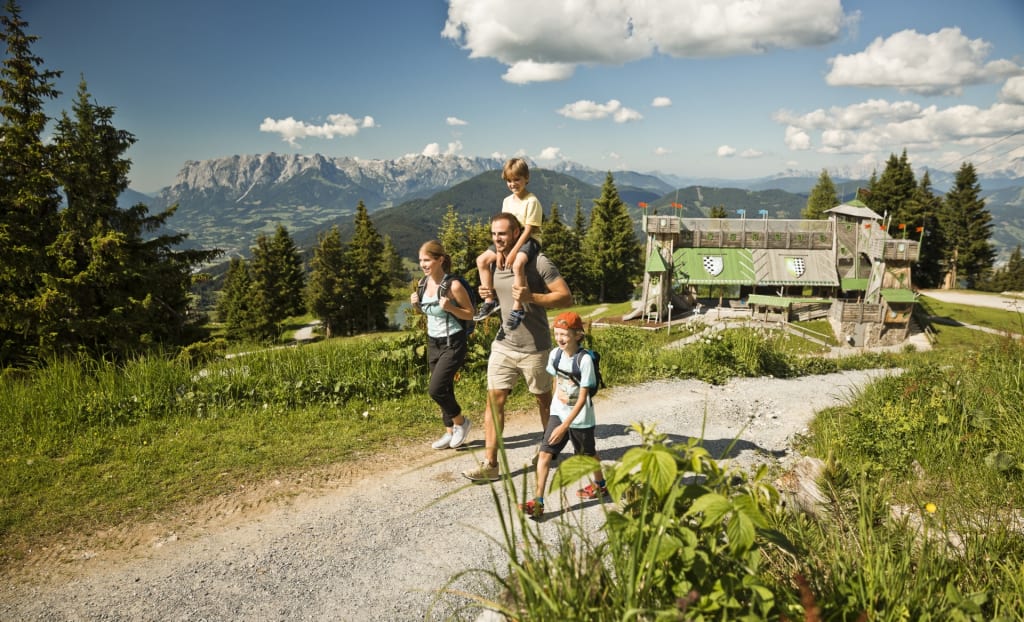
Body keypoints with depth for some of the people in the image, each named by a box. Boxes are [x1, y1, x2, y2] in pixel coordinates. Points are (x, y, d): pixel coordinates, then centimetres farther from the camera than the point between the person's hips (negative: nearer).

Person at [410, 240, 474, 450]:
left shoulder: (453, 285, -19)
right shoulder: (425, 283, 1)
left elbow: (470, 314, -10)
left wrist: (450, 308, -27)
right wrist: (416, 304, -5)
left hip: (453, 343, -7)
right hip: (433, 342, 7)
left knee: (435, 389, -11)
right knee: (444, 390, 13)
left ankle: (461, 422, 13)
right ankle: (450, 432, 27)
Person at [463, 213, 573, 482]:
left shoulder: (538, 262, -13)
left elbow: (566, 297, -15)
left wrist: (531, 297, -28)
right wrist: (489, 294, -1)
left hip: (534, 348, -5)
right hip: (503, 345, 5)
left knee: (544, 400, 13)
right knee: (494, 400, -2)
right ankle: (490, 464, 2)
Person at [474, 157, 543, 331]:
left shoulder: (532, 201, -13)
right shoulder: (507, 201, 9)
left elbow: (528, 230, -18)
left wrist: (513, 253, -24)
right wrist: (500, 252, -9)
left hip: (529, 240, -8)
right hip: (510, 241, 8)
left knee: (517, 263, -38)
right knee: (482, 260, -2)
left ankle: (518, 308, -33)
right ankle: (490, 301, 4)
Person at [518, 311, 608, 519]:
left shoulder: (585, 360, -22)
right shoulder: (555, 354, -5)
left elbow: (582, 398, -21)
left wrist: (564, 426, -24)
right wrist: (558, 391, -3)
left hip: (580, 417, -4)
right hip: (558, 413, 4)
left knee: (588, 454, 18)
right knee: (544, 453, -9)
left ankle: (600, 485, 46)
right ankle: (538, 501, -6)